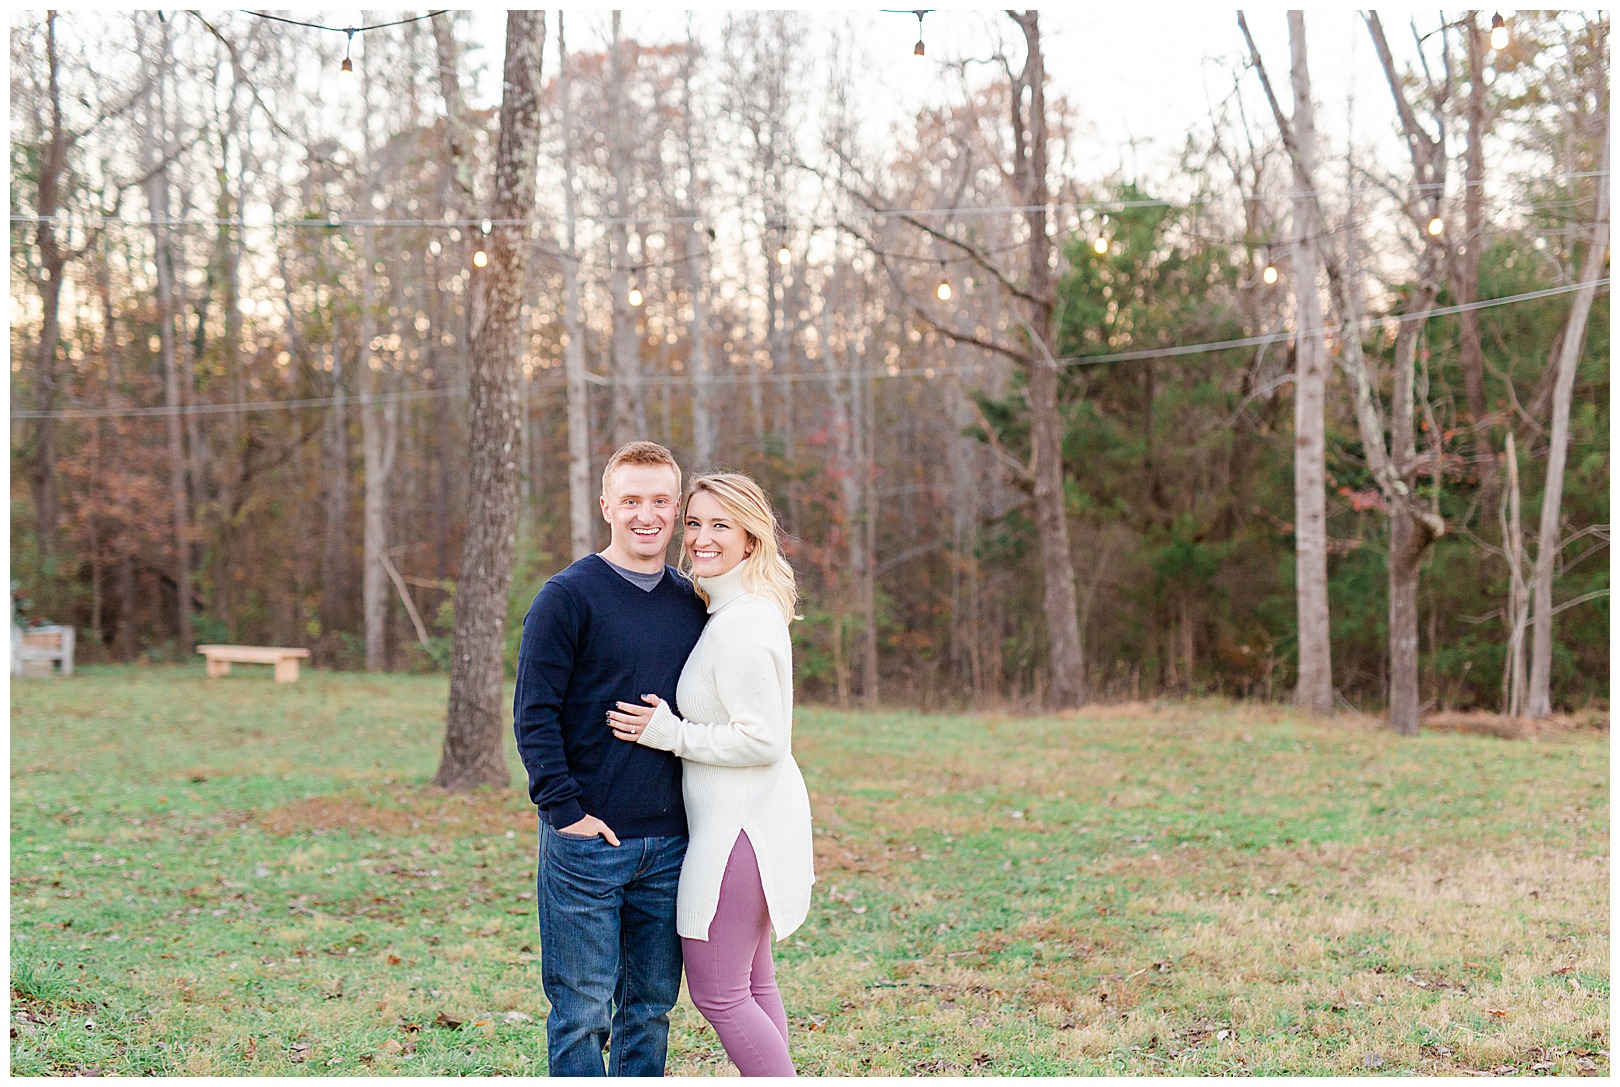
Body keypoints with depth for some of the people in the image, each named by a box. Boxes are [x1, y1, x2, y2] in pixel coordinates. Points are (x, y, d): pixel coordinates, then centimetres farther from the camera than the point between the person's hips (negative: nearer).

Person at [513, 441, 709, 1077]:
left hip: (670, 844, 5)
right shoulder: (568, 596, -6)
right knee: (582, 1012, 0)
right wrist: (565, 809, -15)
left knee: (651, 1004, 12)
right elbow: (534, 715, -8)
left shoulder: (691, 604, 11)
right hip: (585, 838, -5)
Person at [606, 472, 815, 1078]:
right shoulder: (749, 610, 11)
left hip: (740, 824, -10)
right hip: (750, 820, 10)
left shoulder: (739, 626, -20)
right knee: (752, 984, 17)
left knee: (716, 991, -3)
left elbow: (761, 740, -23)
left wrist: (669, 733, -15)